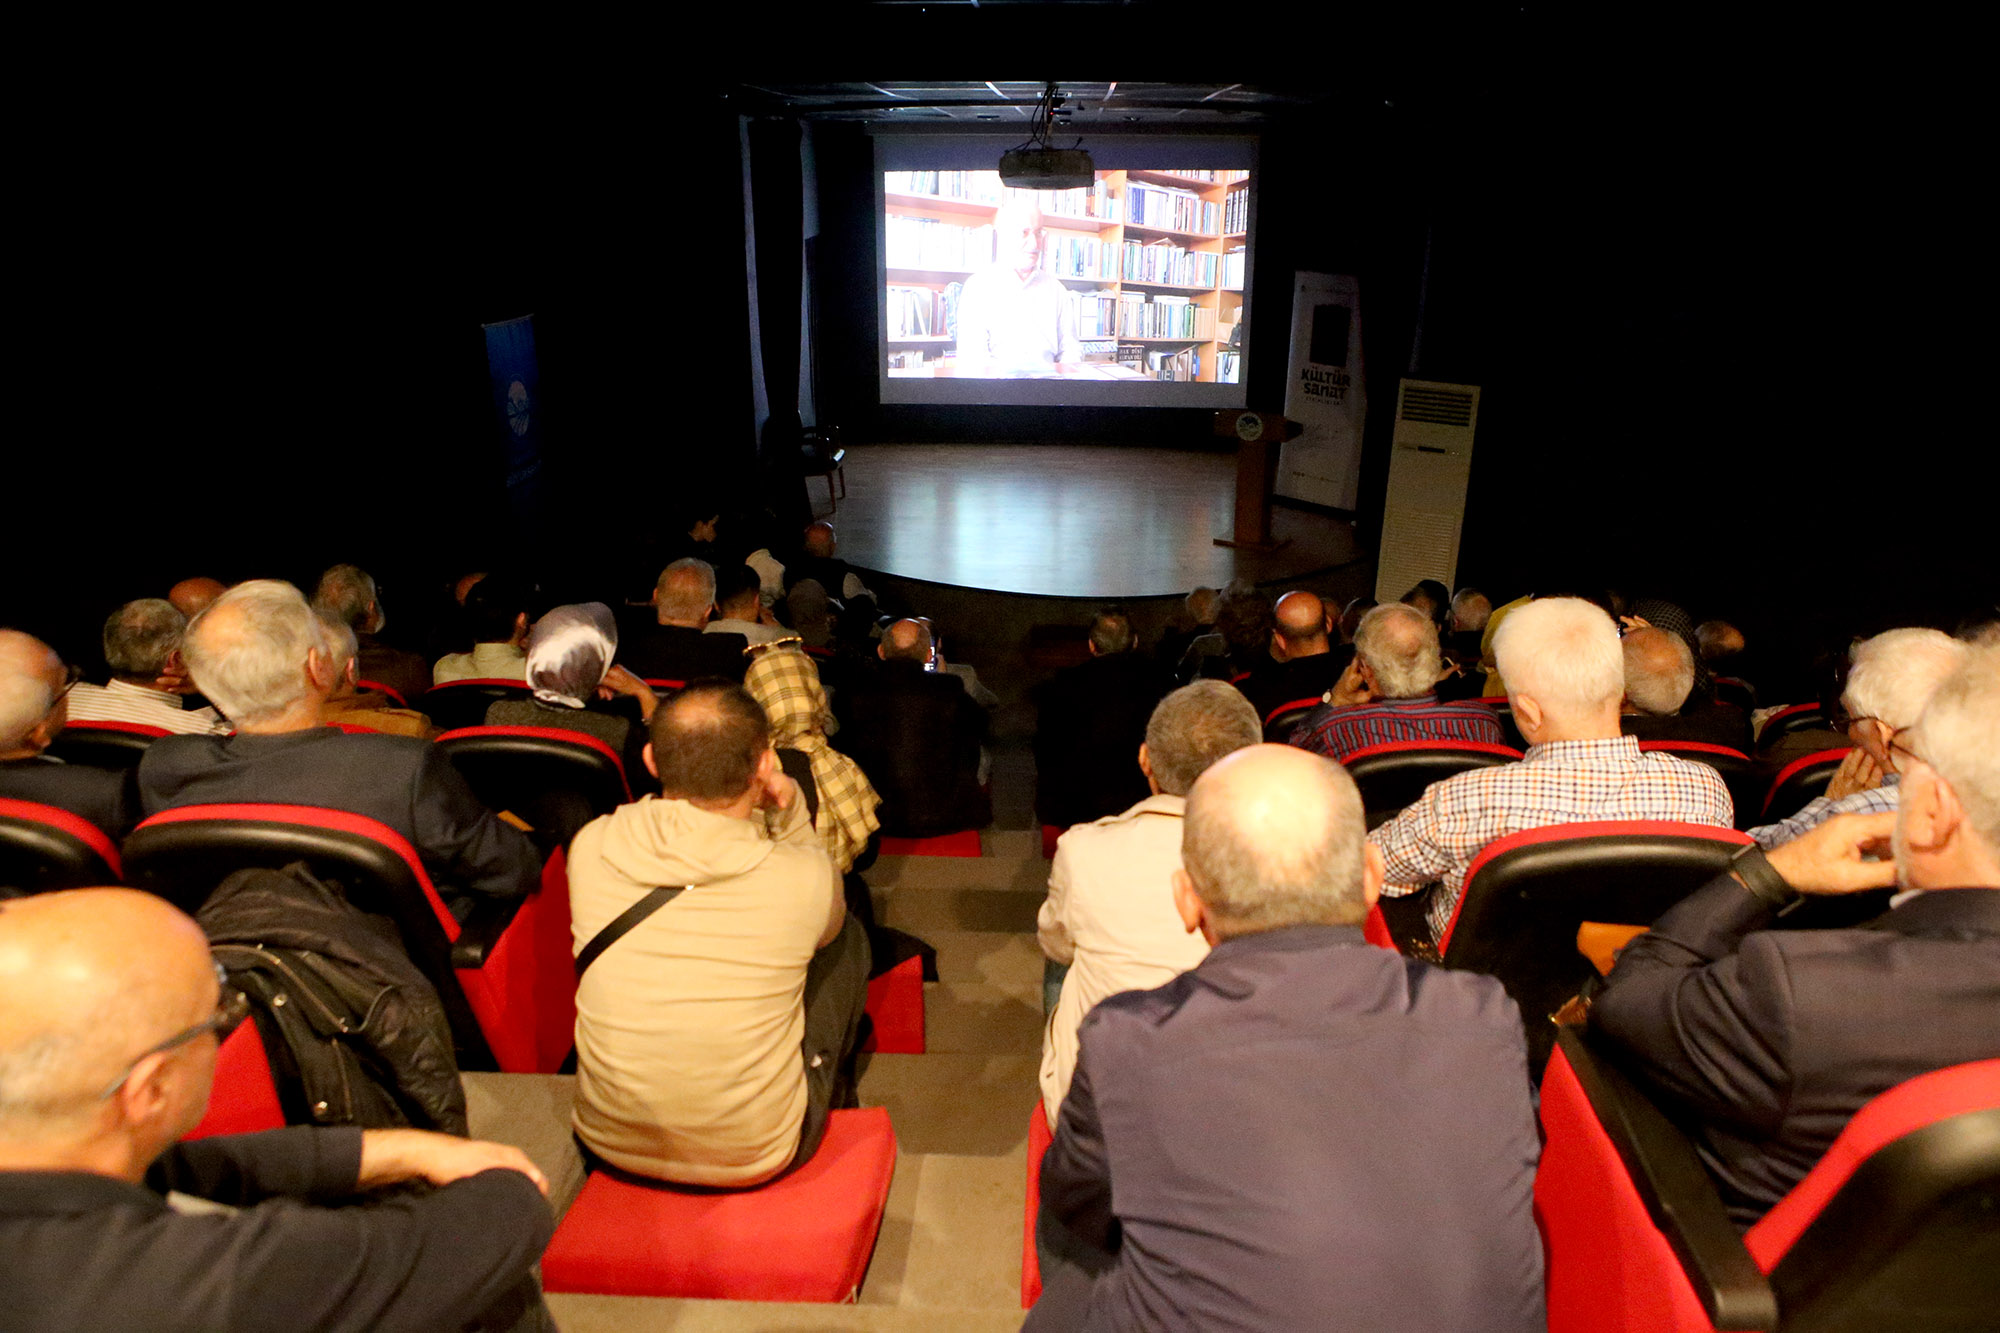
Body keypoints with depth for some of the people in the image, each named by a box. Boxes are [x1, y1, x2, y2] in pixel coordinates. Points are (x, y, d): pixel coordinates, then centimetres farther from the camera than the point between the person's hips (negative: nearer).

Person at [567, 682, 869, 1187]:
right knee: (848, 935, 15)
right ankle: (832, 1091, 43)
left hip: (609, 1143, 3)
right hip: (753, 1159, -3)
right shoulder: (803, 874, -22)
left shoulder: (591, 847, -15)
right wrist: (788, 809, -5)